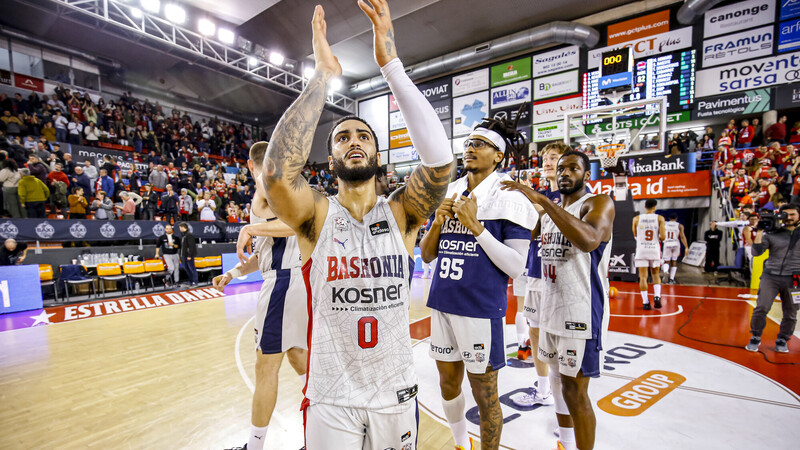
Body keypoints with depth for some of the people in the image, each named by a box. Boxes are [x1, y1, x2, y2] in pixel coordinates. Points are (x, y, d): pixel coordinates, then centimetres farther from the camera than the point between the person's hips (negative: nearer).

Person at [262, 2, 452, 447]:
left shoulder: (402, 213, -8)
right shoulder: (318, 216, -10)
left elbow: (441, 158, -25)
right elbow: (278, 172, -30)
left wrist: (392, 64, -25)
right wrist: (323, 76, -25)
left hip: (396, 392, 2)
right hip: (331, 398, -1)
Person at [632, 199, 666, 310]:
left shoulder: (636, 219, -1)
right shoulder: (660, 218, -3)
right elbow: (662, 237, -9)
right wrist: (660, 237, 13)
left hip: (641, 250, -1)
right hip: (654, 250, 1)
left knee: (643, 277, 2)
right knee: (655, 274, 19)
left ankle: (645, 302, 2)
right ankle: (657, 296, 3)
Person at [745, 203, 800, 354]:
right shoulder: (772, 234, 4)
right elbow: (756, 252, -3)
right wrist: (760, 231, -10)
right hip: (771, 276, -1)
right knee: (761, 308, -8)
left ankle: (782, 340, 24)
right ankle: (755, 337, 7)